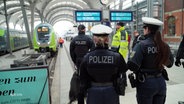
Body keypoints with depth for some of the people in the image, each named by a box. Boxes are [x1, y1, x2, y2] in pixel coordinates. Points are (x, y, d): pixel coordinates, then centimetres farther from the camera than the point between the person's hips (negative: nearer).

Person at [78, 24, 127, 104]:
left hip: (93, 95, 1)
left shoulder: (86, 58, -11)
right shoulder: (117, 57, -15)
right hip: (111, 94, 0)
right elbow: (124, 69, 6)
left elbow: (83, 82, -5)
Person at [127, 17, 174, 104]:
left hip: (146, 83, -5)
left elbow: (132, 66, -23)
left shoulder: (141, 45, -17)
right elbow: (170, 63, 13)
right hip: (161, 82, 5)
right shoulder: (164, 46, -1)